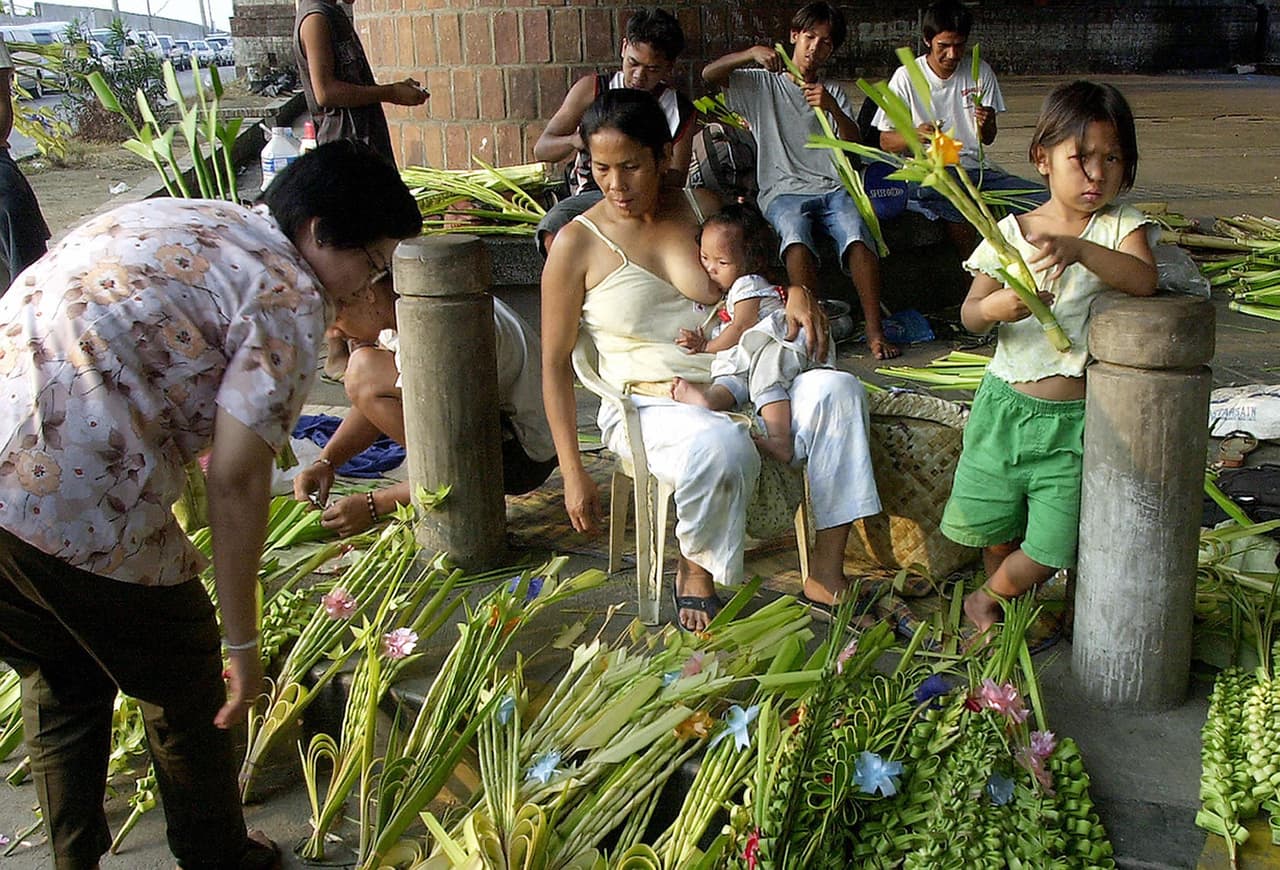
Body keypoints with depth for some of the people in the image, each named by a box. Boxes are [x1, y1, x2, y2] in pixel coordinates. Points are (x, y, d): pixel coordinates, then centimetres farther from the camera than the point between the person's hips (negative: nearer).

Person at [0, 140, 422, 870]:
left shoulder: (175, 217, 20)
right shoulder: (293, 298, -4)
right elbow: (235, 480, -11)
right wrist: (243, 642, -3)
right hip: (77, 504, -8)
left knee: (62, 682, 27)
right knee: (187, 686, 17)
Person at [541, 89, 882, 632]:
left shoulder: (700, 207, 5)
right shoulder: (578, 244, -6)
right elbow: (556, 365, -3)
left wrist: (797, 291, -5)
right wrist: (573, 474, -8)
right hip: (650, 404, -4)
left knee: (835, 390, -22)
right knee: (721, 446, -37)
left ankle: (825, 576, -19)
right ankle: (694, 573, -7)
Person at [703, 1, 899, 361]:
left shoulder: (834, 92, 25)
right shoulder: (762, 84, 18)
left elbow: (855, 146, 10)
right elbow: (709, 74, 3)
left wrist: (833, 108, -8)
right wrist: (752, 53, -12)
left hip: (832, 188, 2)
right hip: (782, 192, -2)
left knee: (856, 233, -31)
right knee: (795, 231, -37)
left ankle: (875, 331, -33)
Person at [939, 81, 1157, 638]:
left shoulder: (1119, 226, -3)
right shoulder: (1011, 231, 0)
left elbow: (1144, 281, -23)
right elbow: (969, 315, 0)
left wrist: (1079, 249, -37)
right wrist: (992, 308, -23)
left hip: (1074, 419, -1)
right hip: (1006, 404, 2)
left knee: (1049, 549, -1)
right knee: (994, 529, 13)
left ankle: (987, 599, 28)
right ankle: (1006, 597, 44)